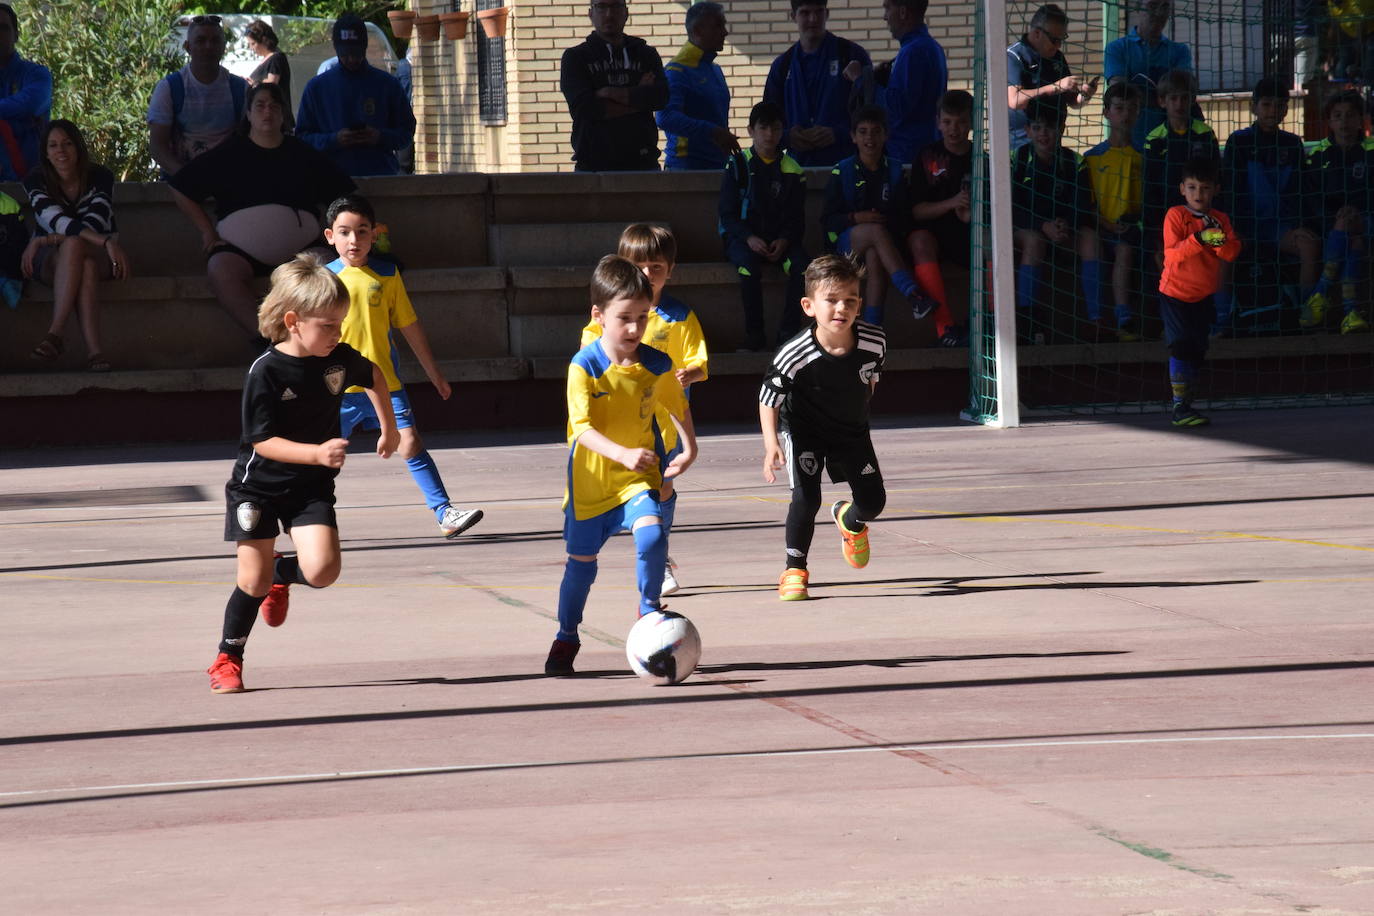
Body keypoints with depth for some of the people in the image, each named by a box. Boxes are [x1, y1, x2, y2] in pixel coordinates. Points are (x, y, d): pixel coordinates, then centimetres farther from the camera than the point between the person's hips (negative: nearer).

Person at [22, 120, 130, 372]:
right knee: (84, 265, -37)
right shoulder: (36, 181, -6)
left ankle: (55, 334, -47)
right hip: (50, 259, 0)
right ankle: (94, 349, -51)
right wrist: (107, 242, -35)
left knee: (72, 246, -37)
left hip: (100, 256, 0)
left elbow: (95, 224, -17)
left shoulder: (100, 177, -6)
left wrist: (42, 241, -24)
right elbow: (55, 220, -21)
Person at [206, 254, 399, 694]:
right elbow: (262, 442, -24)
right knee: (253, 581, -1)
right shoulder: (266, 372, -22)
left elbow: (374, 376, 16)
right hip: (258, 486, -3)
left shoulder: (340, 358, -8)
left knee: (323, 569, -15)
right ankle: (228, 659, 21)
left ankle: (282, 575, 20)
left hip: (311, 487, 3)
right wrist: (317, 453, -36)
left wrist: (389, 428, 21)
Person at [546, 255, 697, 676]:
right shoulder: (584, 367, -18)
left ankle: (650, 610, -3)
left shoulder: (656, 365, -6)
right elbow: (582, 428, -28)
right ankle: (566, 638, 32)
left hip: (638, 478, 2)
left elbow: (679, 406, 17)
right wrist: (623, 454, -41)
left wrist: (690, 449, 11)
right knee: (581, 561, 11)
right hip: (591, 480, -2)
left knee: (652, 534, -25)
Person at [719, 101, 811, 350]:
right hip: (741, 236, -2)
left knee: (802, 264, -30)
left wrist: (784, 241, -12)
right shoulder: (738, 164, 3)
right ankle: (753, 335, -29)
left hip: (780, 238, 2)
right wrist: (749, 238, -19)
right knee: (749, 264, -36)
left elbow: (796, 218, 10)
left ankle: (789, 331, -24)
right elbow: (726, 213, -1)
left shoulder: (791, 170, 10)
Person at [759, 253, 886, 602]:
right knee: (806, 497, -18)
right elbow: (768, 399, -19)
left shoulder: (874, 341, -22)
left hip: (852, 429, 4)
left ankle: (850, 521, 43)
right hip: (804, 429, -4)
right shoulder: (795, 355, -32)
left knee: (873, 500, 5)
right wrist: (771, 442, -31)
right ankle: (794, 569, 4)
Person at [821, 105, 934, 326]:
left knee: (874, 256, -36)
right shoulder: (842, 171, 7)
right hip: (845, 241, -1)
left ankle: (873, 326, -43)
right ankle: (913, 294, -48)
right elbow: (827, 220, 1)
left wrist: (889, 221, -13)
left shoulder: (895, 171, 12)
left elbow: (905, 217, 9)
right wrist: (855, 218, -16)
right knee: (877, 231, -35)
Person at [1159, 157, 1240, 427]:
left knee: (1197, 352, 7)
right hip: (1175, 293, -5)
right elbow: (1172, 254, -17)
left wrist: (1220, 240, -24)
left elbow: (1232, 253, -4)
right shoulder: (1175, 215, -8)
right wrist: (1198, 239, -31)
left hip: (1203, 296, 5)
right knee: (1181, 347, -15)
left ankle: (1188, 405, 16)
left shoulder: (1220, 219, 6)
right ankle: (1180, 408, -15)